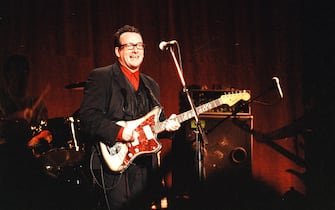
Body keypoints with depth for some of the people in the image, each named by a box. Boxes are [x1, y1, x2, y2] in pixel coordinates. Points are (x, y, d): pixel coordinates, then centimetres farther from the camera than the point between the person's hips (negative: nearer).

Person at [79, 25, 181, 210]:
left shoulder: (151, 85, 21)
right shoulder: (100, 77, -2)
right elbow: (88, 116, -12)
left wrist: (166, 126, 2)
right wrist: (119, 132, -22)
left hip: (146, 166, 7)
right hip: (115, 163, -6)